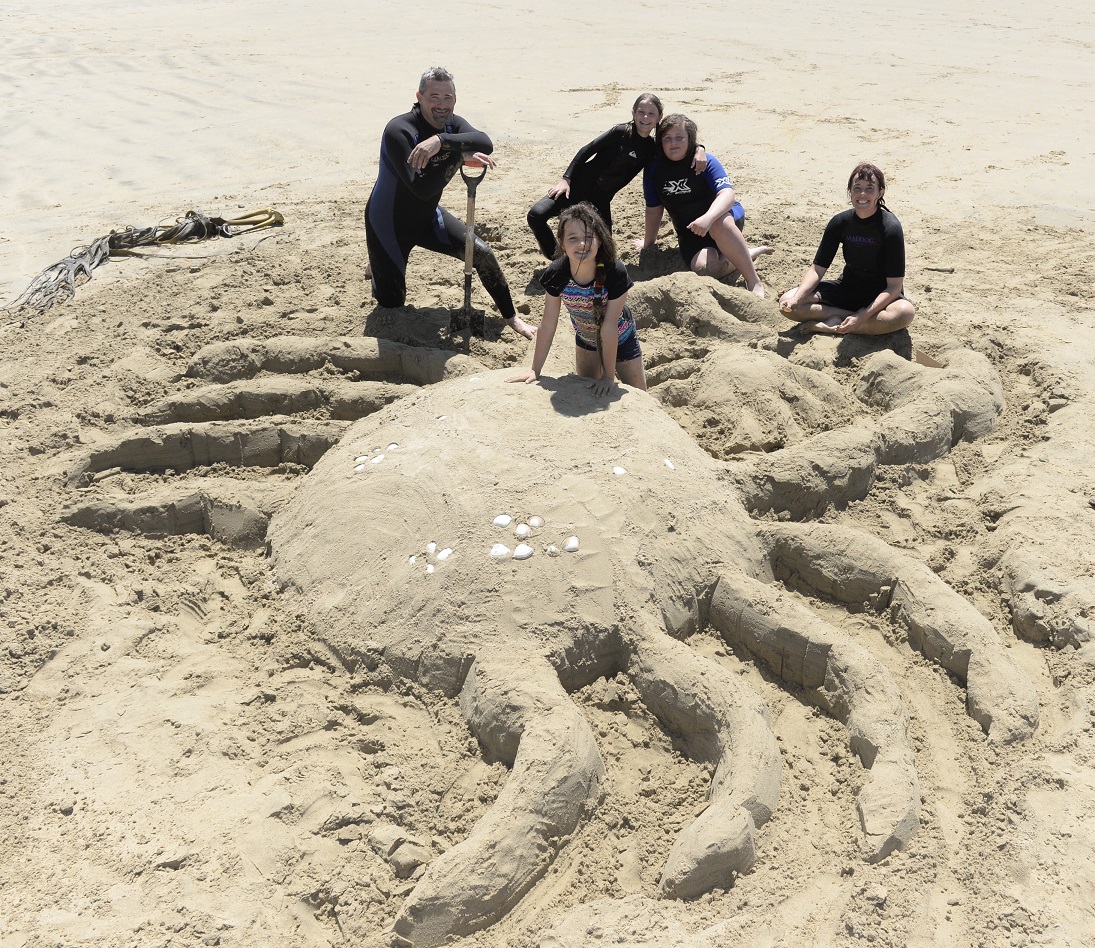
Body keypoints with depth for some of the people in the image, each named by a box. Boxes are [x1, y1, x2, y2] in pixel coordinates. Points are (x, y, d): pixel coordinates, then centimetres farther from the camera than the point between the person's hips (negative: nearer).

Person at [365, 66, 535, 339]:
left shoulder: (451, 124, -8)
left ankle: (511, 317, 14)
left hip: (427, 217, 6)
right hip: (388, 223, -6)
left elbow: (485, 143, -32)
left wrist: (441, 141, -46)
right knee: (391, 305, 1)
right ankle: (378, 261, 36)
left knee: (482, 252, -6)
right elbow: (422, 188, -36)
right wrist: (460, 155, -34)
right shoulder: (398, 130, -28)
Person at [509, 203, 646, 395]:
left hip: (619, 338, -3)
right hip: (585, 337, 3)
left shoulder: (615, 273, -37)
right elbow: (548, 324, -20)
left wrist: (608, 376, -24)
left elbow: (609, 327, -31)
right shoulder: (557, 274, -29)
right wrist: (535, 370, -16)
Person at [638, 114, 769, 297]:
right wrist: (648, 242, 16)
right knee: (705, 267, -32)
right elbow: (654, 208, 10)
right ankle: (749, 254, -6)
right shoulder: (654, 169, -2)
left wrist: (708, 218, -45)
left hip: (723, 216, -3)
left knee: (718, 224, -43)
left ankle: (754, 282, -34)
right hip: (689, 230, 3)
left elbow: (727, 194, -27)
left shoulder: (705, 162, -12)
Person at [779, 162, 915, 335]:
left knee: (905, 312, -40)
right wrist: (795, 299, -25)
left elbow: (894, 285, -22)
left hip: (881, 295, -3)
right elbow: (817, 269, -5)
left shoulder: (891, 228, -18)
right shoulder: (840, 222, -7)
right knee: (786, 303, -15)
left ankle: (832, 325, -28)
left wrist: (861, 318, -35)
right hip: (847, 288, 3)